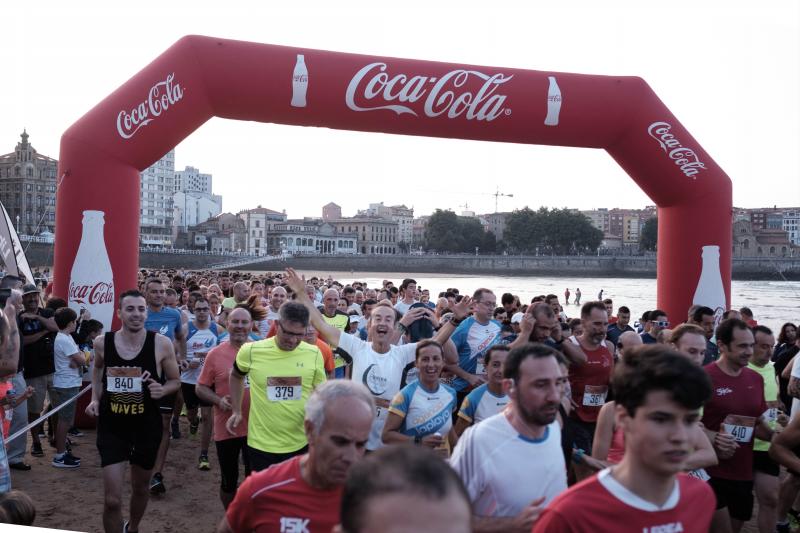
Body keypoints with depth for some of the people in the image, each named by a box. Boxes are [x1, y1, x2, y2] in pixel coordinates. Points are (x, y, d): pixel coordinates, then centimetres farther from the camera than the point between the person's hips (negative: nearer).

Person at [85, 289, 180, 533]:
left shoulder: (161, 344, -14)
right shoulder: (102, 342, -8)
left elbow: (176, 381, 0)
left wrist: (162, 389, -22)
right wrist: (95, 398, 1)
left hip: (147, 426, 0)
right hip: (111, 425, 0)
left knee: (140, 487, 22)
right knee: (112, 499, -6)